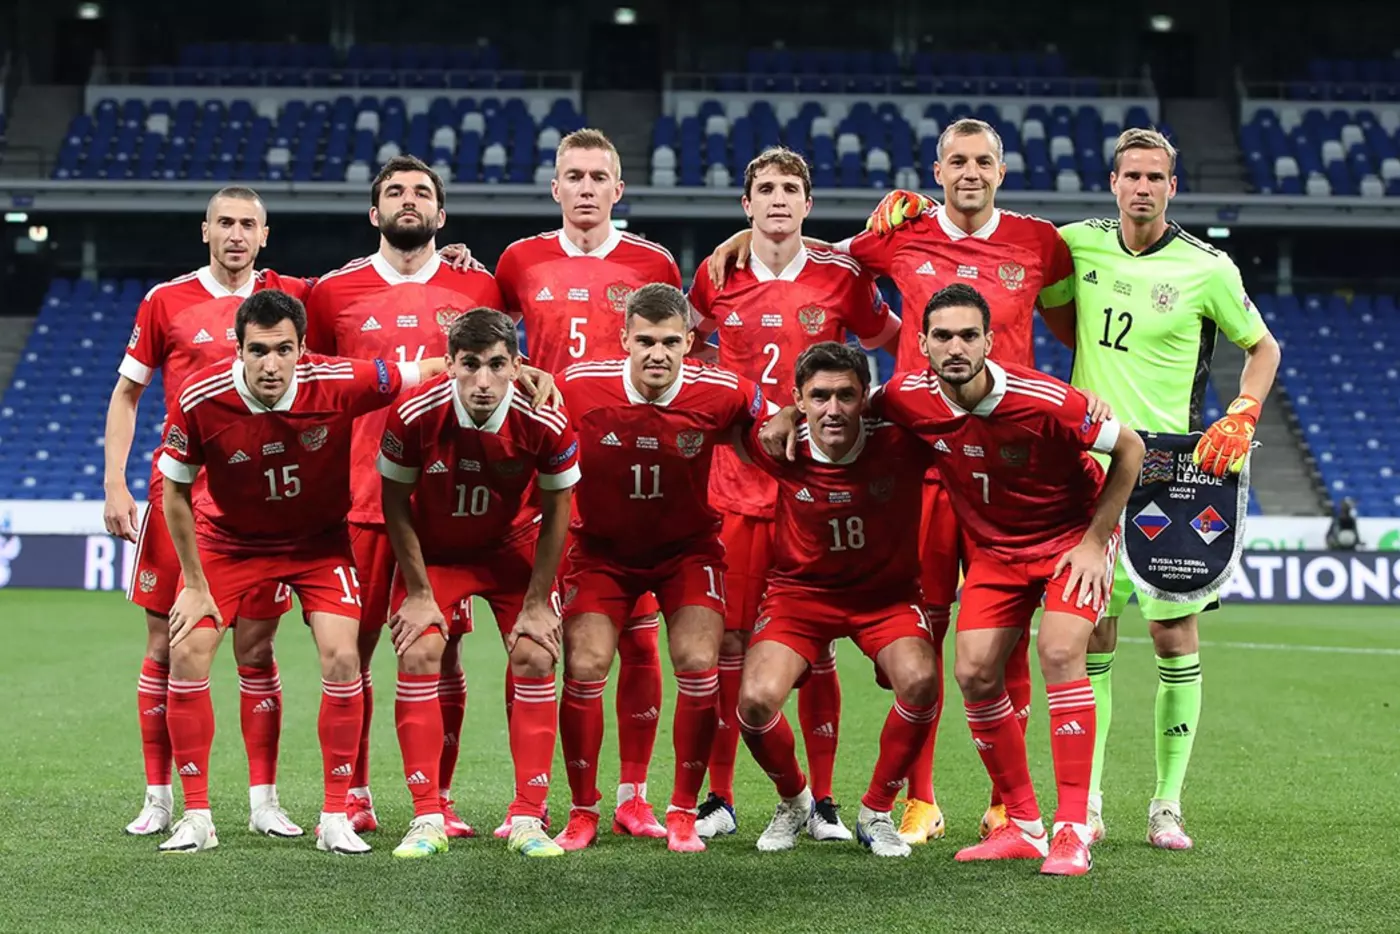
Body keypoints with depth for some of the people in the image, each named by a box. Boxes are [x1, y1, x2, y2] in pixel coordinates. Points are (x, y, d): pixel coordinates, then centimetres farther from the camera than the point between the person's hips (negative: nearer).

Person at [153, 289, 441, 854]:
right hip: (228, 539, 1)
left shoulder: (338, 383, -28)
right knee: (187, 656, -11)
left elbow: (433, 369, -14)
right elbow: (175, 493, -11)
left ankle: (335, 819, -1)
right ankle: (196, 818, 3)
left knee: (342, 660, -15)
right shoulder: (200, 399, -27)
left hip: (319, 540, 0)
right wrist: (194, 585, -9)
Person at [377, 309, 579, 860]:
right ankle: (427, 820, -7)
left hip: (514, 546, 0)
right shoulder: (415, 415, -29)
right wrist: (419, 593, -11)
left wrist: (537, 602, -9)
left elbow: (555, 512, -11)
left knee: (535, 657, -12)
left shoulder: (546, 423, -27)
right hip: (434, 549, 0)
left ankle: (528, 819, -2)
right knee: (418, 654, -15)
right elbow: (395, 503, -12)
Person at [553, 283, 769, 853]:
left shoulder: (721, 393, -18)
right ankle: (583, 812, 6)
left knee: (699, 664, -16)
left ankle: (684, 813, 2)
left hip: (688, 546, 0)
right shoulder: (579, 387, -19)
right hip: (602, 546, 0)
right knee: (584, 667, -13)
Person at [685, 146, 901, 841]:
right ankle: (719, 798, 11)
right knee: (725, 641, 1)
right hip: (733, 483, 1)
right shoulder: (717, 278, 5)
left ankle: (822, 803, 10)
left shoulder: (841, 276, 2)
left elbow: (901, 344, 15)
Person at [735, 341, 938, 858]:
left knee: (920, 681, -28)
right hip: (801, 588, 1)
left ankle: (877, 812, -2)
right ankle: (794, 799, 13)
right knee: (756, 699, -21)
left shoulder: (899, 439, -22)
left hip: (887, 590, 0)